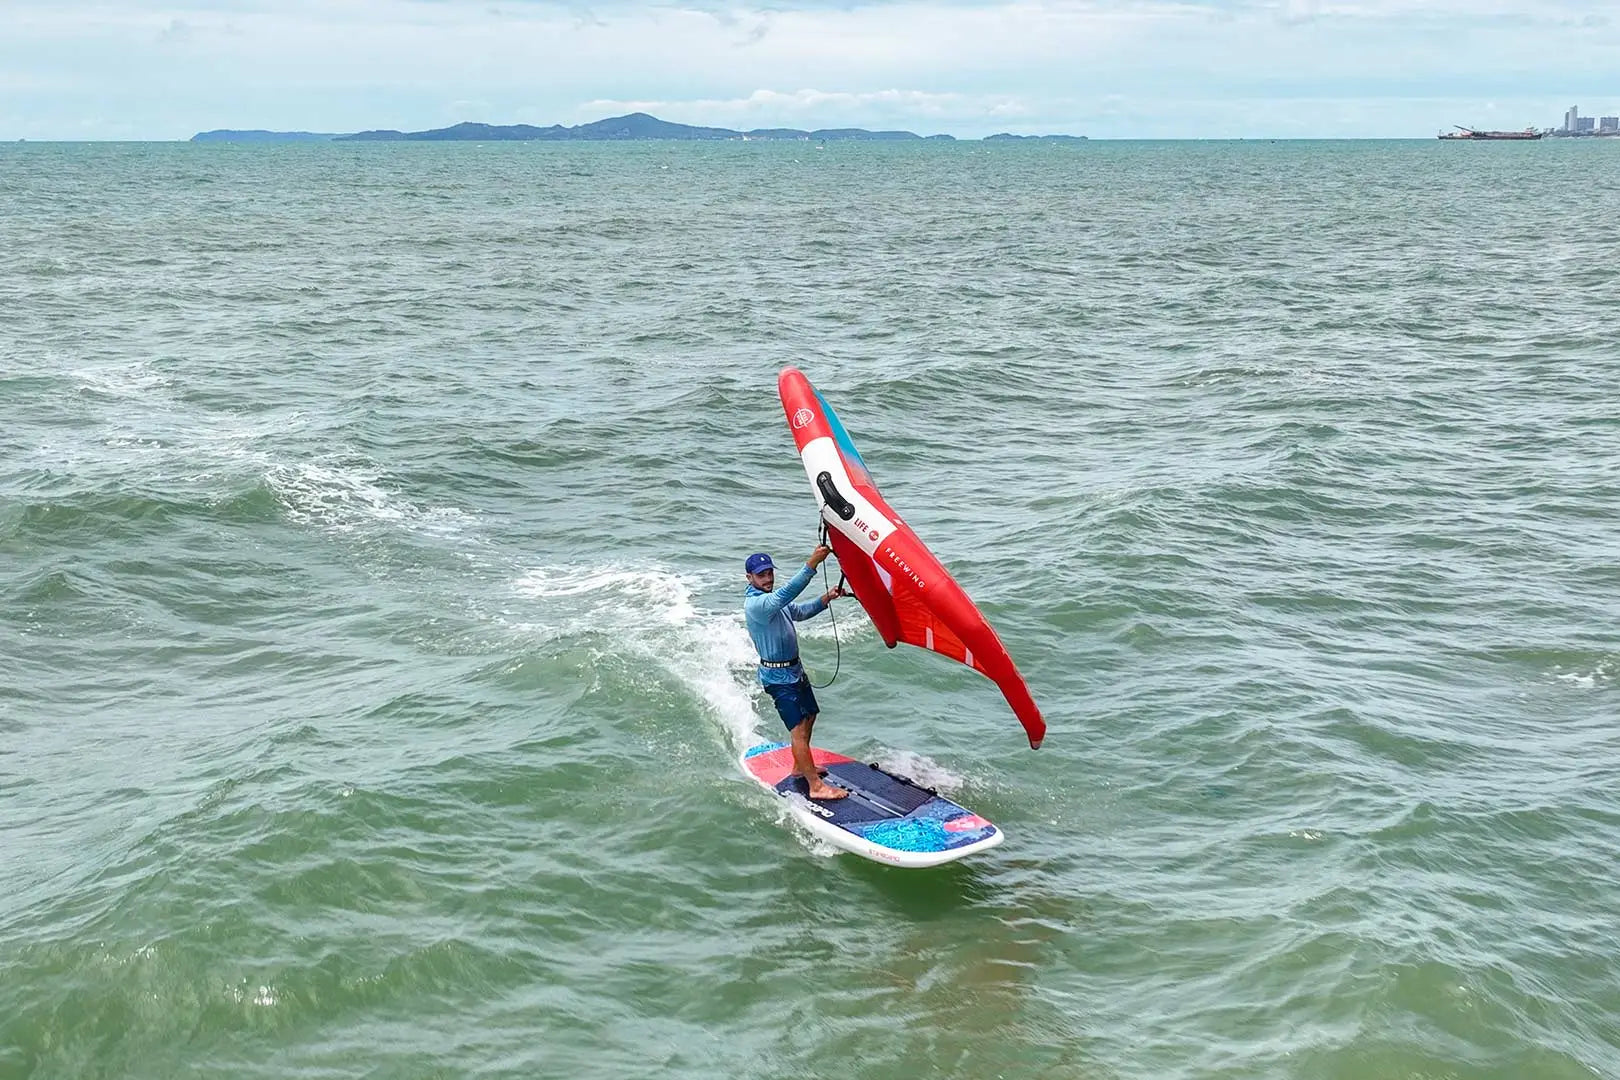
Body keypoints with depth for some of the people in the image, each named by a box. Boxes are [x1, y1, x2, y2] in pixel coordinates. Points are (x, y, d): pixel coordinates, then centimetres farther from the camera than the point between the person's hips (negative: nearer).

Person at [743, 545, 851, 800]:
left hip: (795, 669, 10)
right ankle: (816, 786, -11)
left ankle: (801, 767, 37)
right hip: (778, 676, -10)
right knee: (798, 728, -11)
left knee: (809, 716, 21)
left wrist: (826, 598, 2)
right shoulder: (755, 604, -24)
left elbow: (799, 612, 19)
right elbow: (785, 594, -41)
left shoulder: (772, 598, 8)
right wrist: (812, 564, -48)